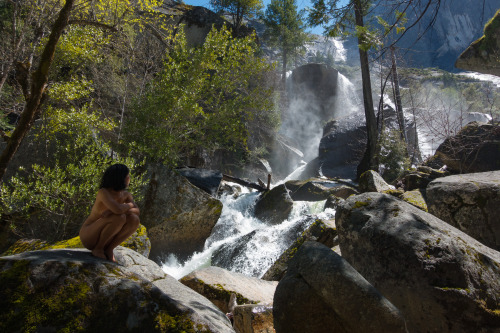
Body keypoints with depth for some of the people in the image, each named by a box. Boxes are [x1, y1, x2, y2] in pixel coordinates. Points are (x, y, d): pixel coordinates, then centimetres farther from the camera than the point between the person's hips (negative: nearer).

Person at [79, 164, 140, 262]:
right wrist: (129, 205, -16)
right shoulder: (103, 192, -22)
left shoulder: (126, 195, -1)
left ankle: (109, 248, -5)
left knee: (134, 220, -18)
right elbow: (118, 209, -39)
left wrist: (113, 210, -29)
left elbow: (137, 211, -15)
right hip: (87, 236, -5)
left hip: (104, 239, 6)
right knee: (119, 218, -31)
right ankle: (98, 249, -11)